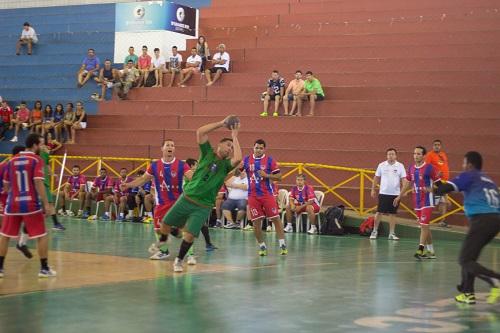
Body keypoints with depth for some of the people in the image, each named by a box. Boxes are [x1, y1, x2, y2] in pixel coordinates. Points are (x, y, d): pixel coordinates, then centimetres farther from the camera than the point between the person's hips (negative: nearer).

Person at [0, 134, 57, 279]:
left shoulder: (12, 161, 9)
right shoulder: (36, 160, -6)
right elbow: (38, 183, -16)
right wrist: (46, 204, -17)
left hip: (13, 204, 4)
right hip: (31, 205, -4)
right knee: (42, 236, 6)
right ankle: (44, 268, 6)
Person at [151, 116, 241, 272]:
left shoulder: (226, 165, 2)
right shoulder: (208, 153, 2)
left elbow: (238, 159, -22)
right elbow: (200, 131, -10)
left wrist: (235, 136, -13)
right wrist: (222, 123, -11)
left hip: (203, 206, -1)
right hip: (187, 198, 1)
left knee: (190, 234, -10)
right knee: (166, 223, 11)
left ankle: (179, 261, 11)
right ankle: (162, 242, 43)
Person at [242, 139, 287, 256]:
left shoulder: (270, 160, -1)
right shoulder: (247, 160, 5)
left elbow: (279, 177, -1)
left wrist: (266, 175, -15)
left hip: (267, 194, -2)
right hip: (253, 195, 2)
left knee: (276, 219, -4)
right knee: (256, 222, 2)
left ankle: (282, 245, 3)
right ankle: (262, 247, 16)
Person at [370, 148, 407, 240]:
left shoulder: (400, 166, 1)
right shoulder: (381, 165, 3)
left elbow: (404, 179, -2)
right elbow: (376, 178, 9)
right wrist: (373, 189, 7)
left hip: (395, 193, 0)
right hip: (383, 193, 0)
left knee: (393, 214, 5)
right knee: (379, 212, 0)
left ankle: (392, 234, 10)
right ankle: (375, 231, 13)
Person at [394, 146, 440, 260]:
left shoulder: (429, 168, -10)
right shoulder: (411, 168, 8)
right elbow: (407, 183, 20)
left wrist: (430, 189, -21)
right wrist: (399, 196, 20)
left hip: (427, 201, -7)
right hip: (417, 202, 7)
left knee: (424, 225, -11)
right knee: (425, 226, 11)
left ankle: (420, 250, -14)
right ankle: (430, 251, 18)